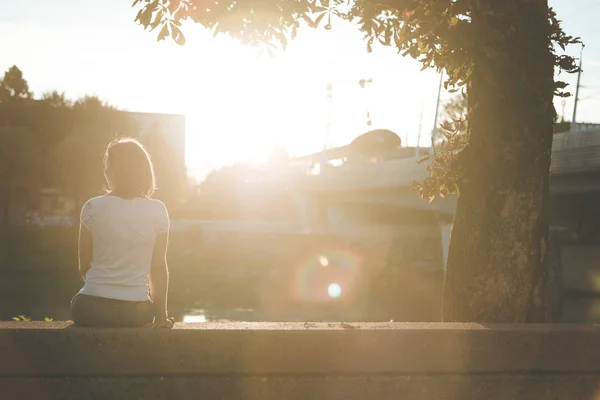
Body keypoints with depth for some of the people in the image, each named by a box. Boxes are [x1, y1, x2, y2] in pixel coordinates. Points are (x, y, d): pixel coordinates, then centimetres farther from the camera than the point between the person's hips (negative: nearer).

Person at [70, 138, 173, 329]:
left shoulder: (93, 207, -5)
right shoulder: (158, 211, -3)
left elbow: (84, 267, 2)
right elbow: (158, 266, 0)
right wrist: (161, 315, 8)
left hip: (92, 309, -1)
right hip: (137, 312, 2)